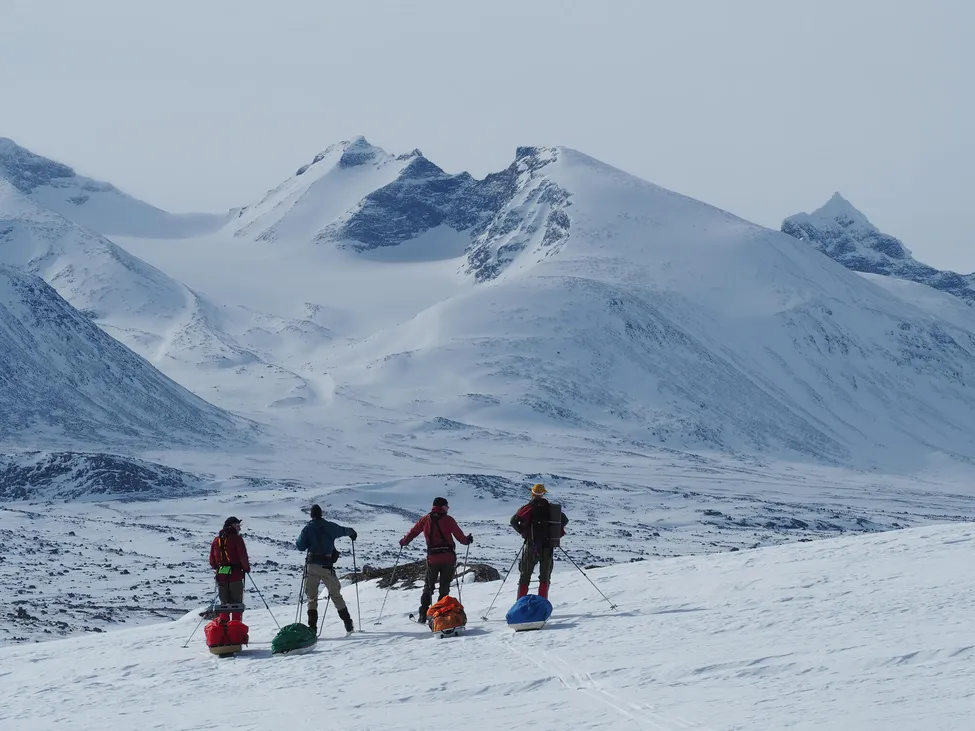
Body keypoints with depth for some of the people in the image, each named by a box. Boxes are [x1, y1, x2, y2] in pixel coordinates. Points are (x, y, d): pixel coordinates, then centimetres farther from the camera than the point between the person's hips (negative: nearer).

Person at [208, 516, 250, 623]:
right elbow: (243, 556, -12)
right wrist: (247, 568, 5)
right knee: (237, 605, 1)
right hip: (235, 575, -5)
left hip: (221, 576, 5)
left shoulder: (217, 540, 10)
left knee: (224, 604, 13)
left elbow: (212, 562, 12)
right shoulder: (236, 538, -7)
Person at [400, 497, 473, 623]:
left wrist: (404, 542, 29)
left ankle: (423, 615, 7)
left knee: (428, 587, 13)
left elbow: (413, 532, 11)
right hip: (449, 558, -2)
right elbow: (460, 536, -2)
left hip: (433, 558, 2)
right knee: (444, 588, 8)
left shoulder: (425, 519, 4)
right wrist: (467, 540, 19)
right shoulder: (448, 519, -3)